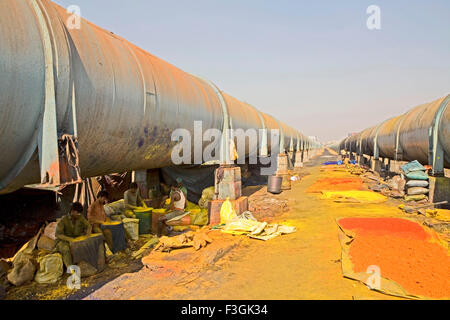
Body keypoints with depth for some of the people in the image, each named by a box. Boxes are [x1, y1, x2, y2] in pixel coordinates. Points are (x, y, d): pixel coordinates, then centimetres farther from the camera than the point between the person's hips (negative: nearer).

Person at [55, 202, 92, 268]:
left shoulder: (81, 218, -2)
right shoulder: (64, 220, -14)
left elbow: (89, 226, 8)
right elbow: (57, 234, -18)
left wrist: (88, 234, -15)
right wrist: (69, 239, -32)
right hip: (64, 241, -4)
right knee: (66, 249, -37)